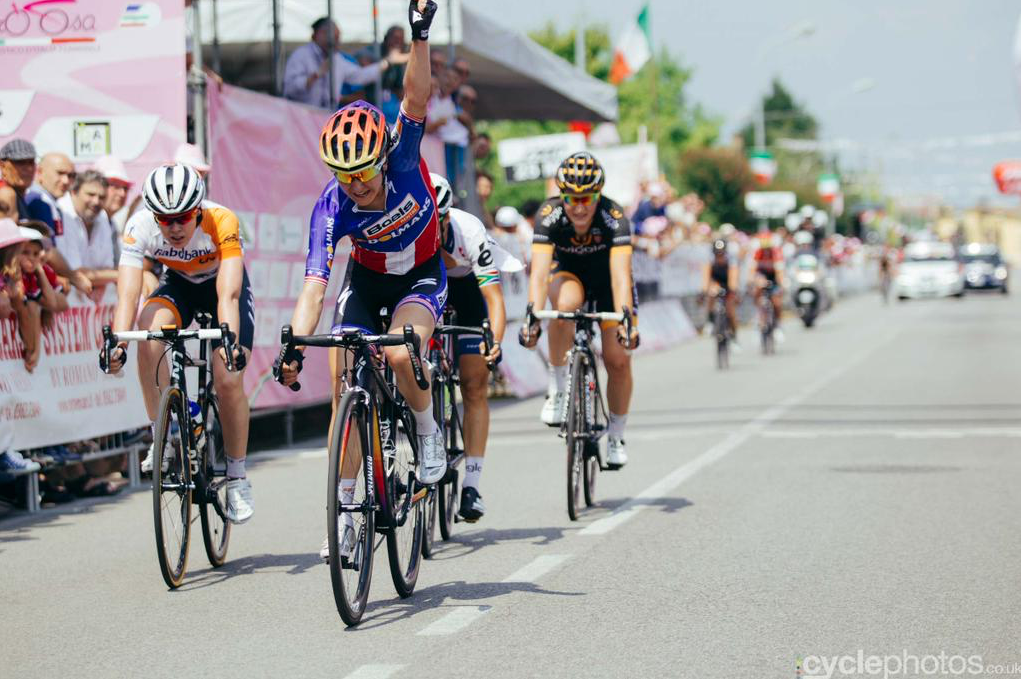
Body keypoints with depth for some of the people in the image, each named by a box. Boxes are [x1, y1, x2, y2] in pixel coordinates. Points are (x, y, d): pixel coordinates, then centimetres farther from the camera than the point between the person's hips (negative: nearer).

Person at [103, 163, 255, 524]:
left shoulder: (221, 223, -35)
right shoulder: (140, 227, -29)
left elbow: (227, 295, -43)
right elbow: (127, 293, -37)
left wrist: (230, 342, -59)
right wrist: (118, 343, -54)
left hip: (224, 284, -2)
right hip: (178, 284, 2)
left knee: (228, 379, -17)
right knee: (149, 332, -31)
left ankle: (237, 476, 4)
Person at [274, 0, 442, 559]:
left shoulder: (402, 160, -27)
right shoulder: (331, 207, -27)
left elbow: (415, 99, -42)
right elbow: (314, 286, -32)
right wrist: (294, 346, -45)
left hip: (421, 277, -2)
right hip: (367, 280, 2)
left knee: (399, 354, -31)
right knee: (345, 386, -9)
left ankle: (429, 432, -1)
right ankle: (345, 513, 0)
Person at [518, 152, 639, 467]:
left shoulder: (613, 217, -34)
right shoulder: (549, 215, -31)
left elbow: (620, 274, -44)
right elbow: (539, 272, -40)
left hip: (606, 277, 0)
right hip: (568, 273, 0)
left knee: (618, 361, -8)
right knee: (565, 304, -37)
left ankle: (616, 436, 16)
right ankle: (557, 386, -18)